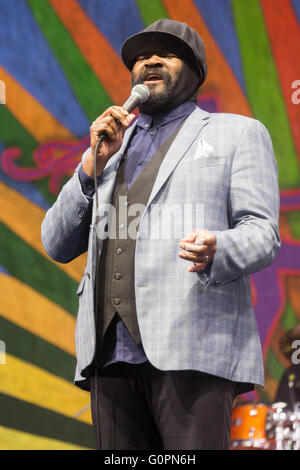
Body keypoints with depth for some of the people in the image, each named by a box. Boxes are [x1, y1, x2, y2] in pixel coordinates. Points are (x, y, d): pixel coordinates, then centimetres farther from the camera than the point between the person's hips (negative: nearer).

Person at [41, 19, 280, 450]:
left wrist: (216, 250, -21)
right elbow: (58, 245, 20)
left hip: (191, 349, -4)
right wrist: (94, 164, 6)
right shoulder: (112, 147, 27)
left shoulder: (237, 134, 15)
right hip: (111, 352, 4)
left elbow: (262, 234, 3)